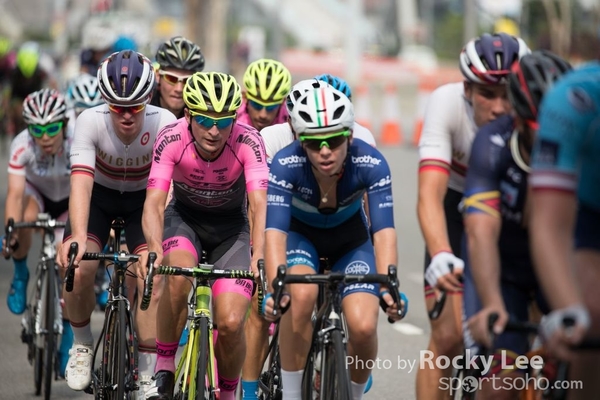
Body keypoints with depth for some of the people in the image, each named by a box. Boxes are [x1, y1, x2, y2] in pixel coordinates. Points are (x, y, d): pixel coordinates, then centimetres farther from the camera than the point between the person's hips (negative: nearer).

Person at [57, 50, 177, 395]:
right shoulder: (91, 122, -30)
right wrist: (78, 237, -56)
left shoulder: (164, 124, -30)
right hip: (99, 195, 0)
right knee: (78, 268, -22)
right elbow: (81, 182, -40)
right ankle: (83, 344, 6)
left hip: (143, 199, 0)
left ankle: (149, 376, -8)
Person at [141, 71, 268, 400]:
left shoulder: (247, 142, -28)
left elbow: (260, 204, -37)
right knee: (179, 275, -34)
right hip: (185, 218, 0)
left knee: (230, 323, -16)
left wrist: (258, 258, -53)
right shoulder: (172, 139, -27)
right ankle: (164, 370, -14)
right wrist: (155, 250, -53)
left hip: (230, 226, 0)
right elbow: (154, 202, -34)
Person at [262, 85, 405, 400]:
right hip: (300, 235, -1)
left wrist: (389, 288, -52)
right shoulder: (286, 164, -32)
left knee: (363, 327, -22)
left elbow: (384, 231, -36)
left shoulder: (371, 164, -30)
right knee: (301, 295, -34)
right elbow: (274, 232, -39)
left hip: (351, 239, 1)